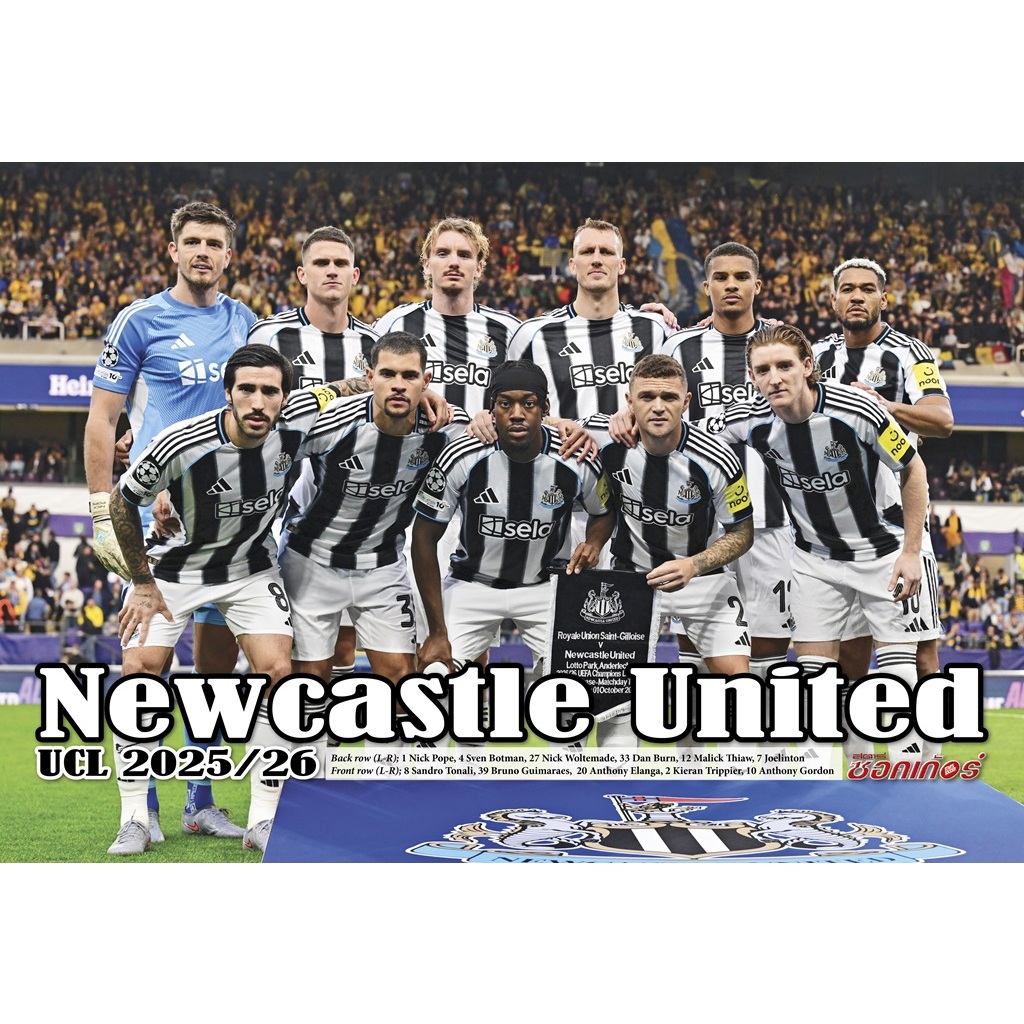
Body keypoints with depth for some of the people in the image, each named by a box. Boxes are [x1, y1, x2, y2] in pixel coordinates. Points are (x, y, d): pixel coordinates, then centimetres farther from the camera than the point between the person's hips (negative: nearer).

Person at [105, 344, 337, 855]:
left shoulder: (297, 423, -21)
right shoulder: (180, 444, -30)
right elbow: (123, 501, -13)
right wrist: (143, 583, -7)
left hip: (252, 567, 2)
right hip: (174, 562, -2)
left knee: (276, 670, -14)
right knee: (140, 669, -14)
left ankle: (263, 821, -4)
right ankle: (134, 821, -1)